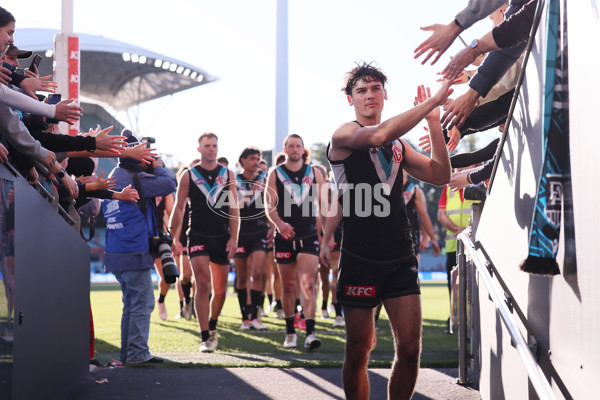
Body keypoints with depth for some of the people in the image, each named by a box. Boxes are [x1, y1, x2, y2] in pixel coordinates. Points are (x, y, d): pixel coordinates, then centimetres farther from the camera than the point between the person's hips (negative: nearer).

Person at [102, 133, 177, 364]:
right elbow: (168, 185, -13)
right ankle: (137, 353, -2)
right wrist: (158, 167, 2)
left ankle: (127, 353, 20)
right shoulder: (133, 180, -15)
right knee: (143, 303, -3)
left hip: (116, 255, 9)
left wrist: (149, 171, 12)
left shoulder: (112, 178, 13)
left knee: (131, 303, 17)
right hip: (135, 254, -9)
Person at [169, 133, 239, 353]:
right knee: (203, 285, -14)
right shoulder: (188, 176, 3)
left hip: (222, 238, 3)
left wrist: (234, 238, -3)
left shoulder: (228, 175, 8)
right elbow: (178, 208, 4)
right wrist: (174, 237, -2)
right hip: (198, 236, -2)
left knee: (220, 289, 8)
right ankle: (205, 338, -10)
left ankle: (212, 328, 31)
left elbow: (234, 208, 5)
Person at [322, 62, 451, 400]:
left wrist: (434, 122, 3)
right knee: (358, 352, 0)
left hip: (401, 258, 5)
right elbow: (379, 134, -23)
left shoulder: (398, 144, 17)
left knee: (410, 348, -2)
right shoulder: (344, 134, -2)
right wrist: (433, 100, -21)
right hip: (360, 258, -5)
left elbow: (440, 175, 11)